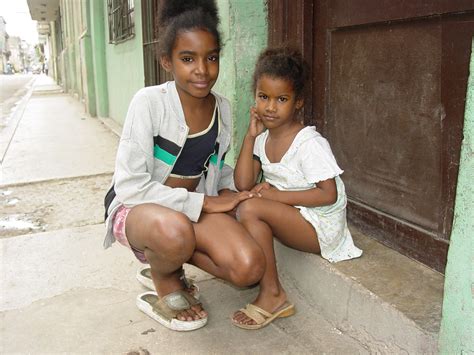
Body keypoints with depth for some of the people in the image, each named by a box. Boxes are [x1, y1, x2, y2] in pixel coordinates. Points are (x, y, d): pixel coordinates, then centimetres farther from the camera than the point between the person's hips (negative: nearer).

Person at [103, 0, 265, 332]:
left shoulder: (222, 108, -1)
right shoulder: (149, 102, -19)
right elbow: (130, 185, -22)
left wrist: (230, 192, -6)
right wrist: (204, 202, -23)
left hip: (194, 207, 5)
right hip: (137, 206, -4)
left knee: (249, 269, -19)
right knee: (174, 230, -41)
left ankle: (169, 257, 10)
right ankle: (164, 280, -2)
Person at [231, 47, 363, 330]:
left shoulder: (309, 143, -18)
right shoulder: (263, 138, 4)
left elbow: (329, 194, -22)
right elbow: (243, 184, -5)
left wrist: (279, 195, -23)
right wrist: (250, 136, -7)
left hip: (320, 227, -8)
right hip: (290, 214, 8)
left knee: (251, 209, -27)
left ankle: (272, 295, -15)